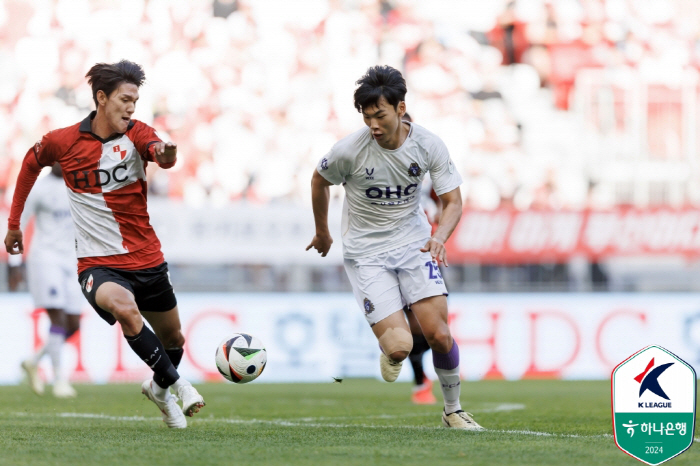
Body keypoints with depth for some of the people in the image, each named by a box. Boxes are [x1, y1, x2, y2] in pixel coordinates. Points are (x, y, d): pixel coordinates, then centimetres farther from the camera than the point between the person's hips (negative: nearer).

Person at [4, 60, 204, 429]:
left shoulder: (135, 134, -7)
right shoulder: (62, 142, -8)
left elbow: (158, 150, -31)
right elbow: (31, 164, 14)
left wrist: (165, 155, -56)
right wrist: (14, 223, 17)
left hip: (146, 258, 3)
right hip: (97, 263, -3)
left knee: (173, 339, 17)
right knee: (125, 308, -35)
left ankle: (158, 388, 51)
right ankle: (178, 384, -20)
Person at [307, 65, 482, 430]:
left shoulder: (428, 145, -12)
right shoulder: (349, 150, -17)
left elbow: (453, 201, -5)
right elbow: (319, 180, 4)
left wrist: (439, 236, -26)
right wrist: (322, 232, 18)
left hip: (413, 245, 2)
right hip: (366, 253, -2)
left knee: (438, 335, -10)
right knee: (399, 346, -16)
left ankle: (453, 410, 14)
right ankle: (390, 352, 24)